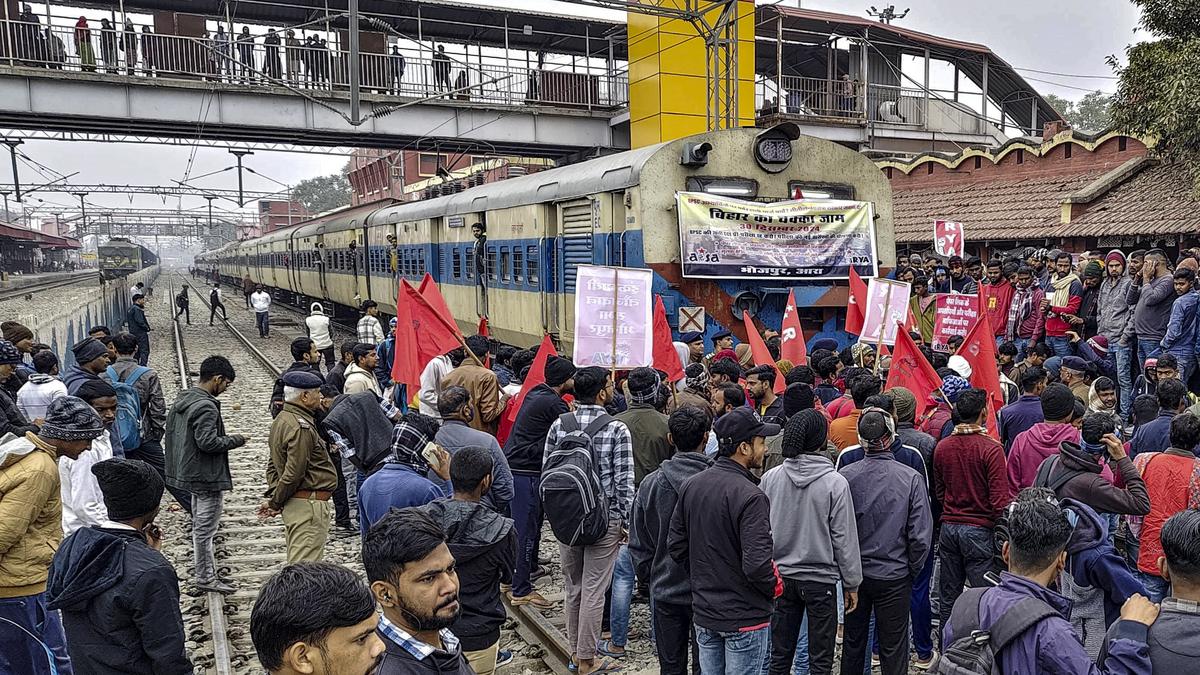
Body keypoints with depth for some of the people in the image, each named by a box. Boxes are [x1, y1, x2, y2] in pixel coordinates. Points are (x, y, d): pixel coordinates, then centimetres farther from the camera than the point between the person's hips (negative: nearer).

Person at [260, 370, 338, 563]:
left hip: (294, 503, 10)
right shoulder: (301, 428, -20)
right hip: (309, 504, -10)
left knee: (296, 564, 17)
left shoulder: (281, 420, 13)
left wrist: (273, 496, 9)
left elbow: (273, 466, 18)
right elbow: (294, 473, -22)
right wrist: (274, 503, -9)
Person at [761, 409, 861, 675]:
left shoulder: (770, 478, -7)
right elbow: (845, 538, -9)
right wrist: (852, 583, 3)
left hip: (781, 577, 3)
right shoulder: (835, 483, -15)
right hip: (821, 578, -3)